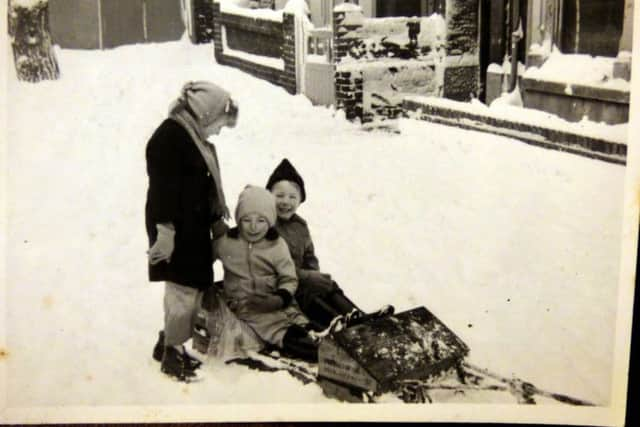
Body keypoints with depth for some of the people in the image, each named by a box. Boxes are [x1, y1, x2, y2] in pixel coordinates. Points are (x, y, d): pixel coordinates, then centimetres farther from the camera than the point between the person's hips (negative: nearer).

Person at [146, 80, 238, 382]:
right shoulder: (169, 136, -15)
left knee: (185, 290, 15)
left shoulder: (196, 138, 16)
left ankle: (168, 343, 28)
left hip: (194, 230, 10)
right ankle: (173, 352, 9)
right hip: (177, 231, -10)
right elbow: (163, 186, -21)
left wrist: (217, 220, 24)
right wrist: (165, 230, -24)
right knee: (183, 291, -5)